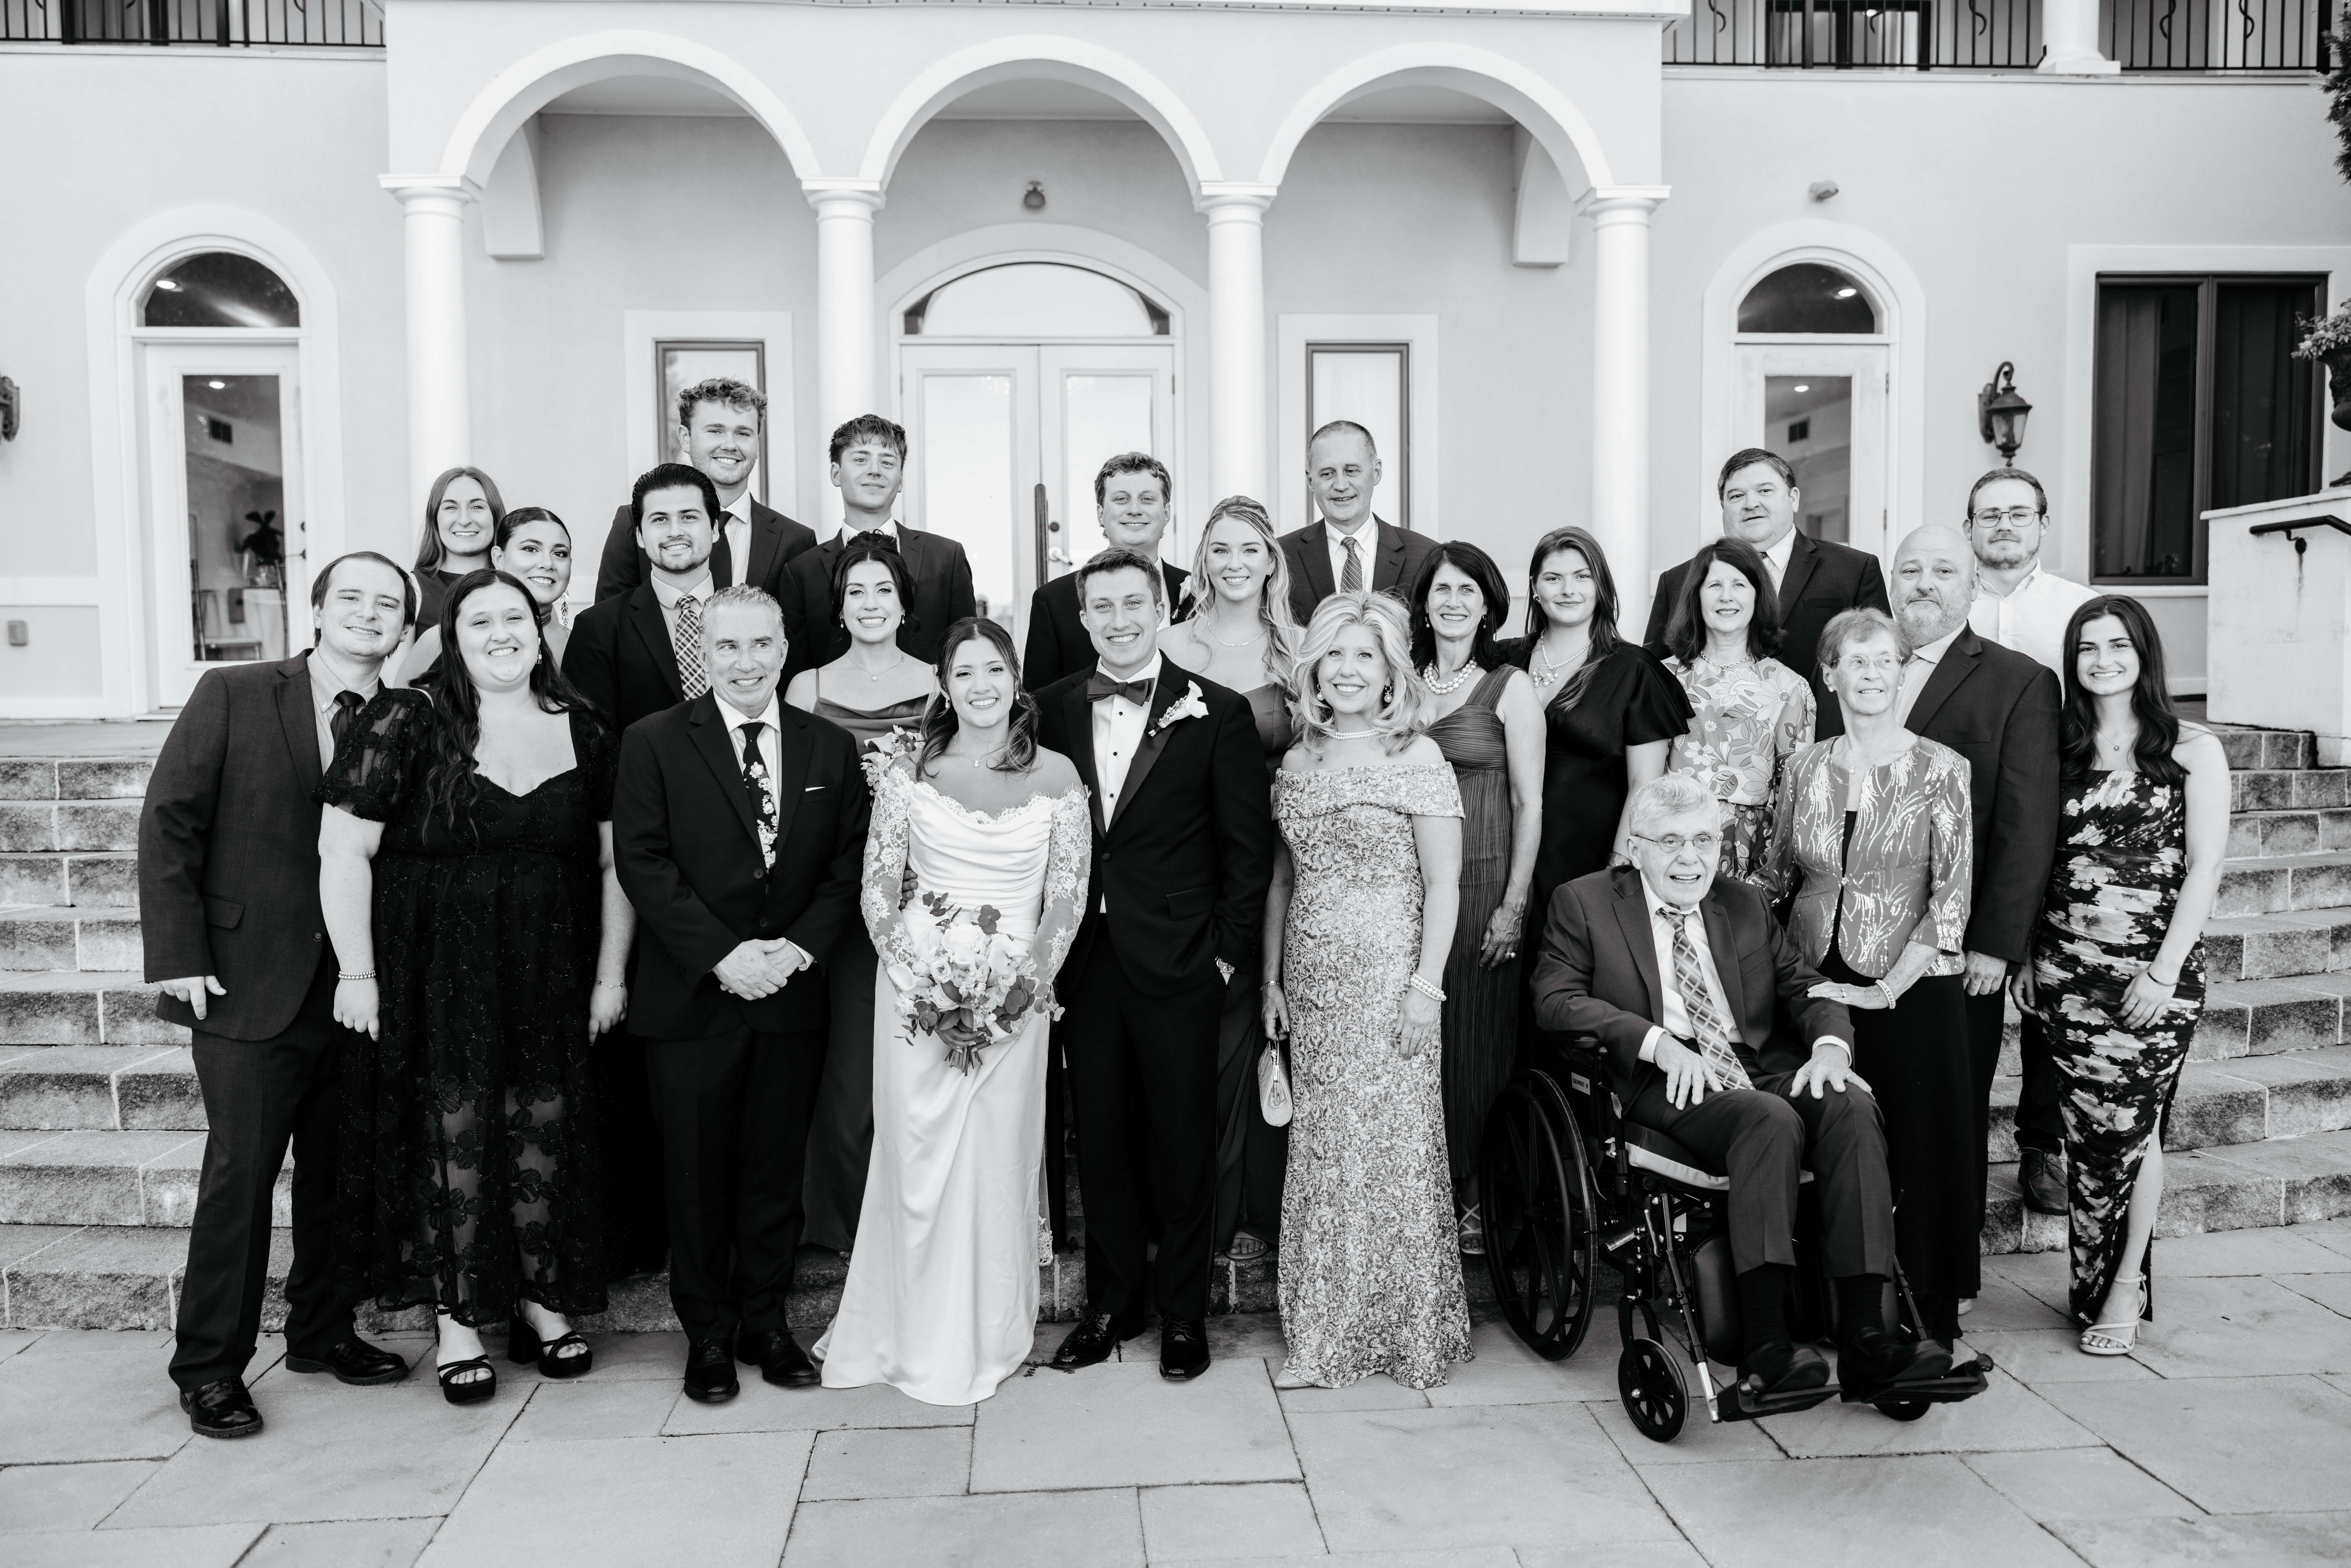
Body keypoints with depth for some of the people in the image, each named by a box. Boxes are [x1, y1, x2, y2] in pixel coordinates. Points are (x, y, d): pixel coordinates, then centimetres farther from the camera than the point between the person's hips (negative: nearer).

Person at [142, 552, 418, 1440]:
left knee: (338, 1169, 11)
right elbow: (169, 821, -3)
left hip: (356, 989, 3)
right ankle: (209, 1365, 14)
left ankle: (321, 1332, 28)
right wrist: (178, 955, -9)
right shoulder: (233, 696, -1)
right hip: (249, 982, -3)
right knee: (241, 1168, 0)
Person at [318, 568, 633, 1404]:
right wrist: (357, 973, -9)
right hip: (434, 982, -3)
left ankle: (544, 1302, 24)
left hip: (550, 984, 3)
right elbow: (343, 850, -6)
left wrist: (611, 975, 3)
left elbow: (616, 862, 7)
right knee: (452, 1139, 1)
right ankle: (458, 1321, 16)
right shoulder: (406, 722, -5)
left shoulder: (586, 731, 5)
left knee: (547, 1138, 7)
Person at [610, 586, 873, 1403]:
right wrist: (722, 955, -15)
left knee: (777, 1171, 11)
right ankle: (707, 1333, 23)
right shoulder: (654, 743, -2)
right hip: (691, 998, -2)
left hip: (792, 996, 2)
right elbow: (642, 862, -8)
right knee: (698, 1174, 7)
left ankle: (766, 1322, 26)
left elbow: (849, 862, 5)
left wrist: (802, 946, -10)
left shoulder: (831, 747, 6)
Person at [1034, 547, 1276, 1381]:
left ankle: (1183, 1312, 24)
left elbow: (1248, 844, -2)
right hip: (1083, 961, 3)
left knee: (1183, 1145, 8)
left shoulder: (1217, 713, -4)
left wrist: (1228, 950, -6)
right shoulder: (1051, 709, 5)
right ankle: (1112, 1301, 29)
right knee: (1099, 1140, 13)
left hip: (1177, 966, -3)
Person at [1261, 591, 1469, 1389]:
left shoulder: (1416, 756, -5)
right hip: (1312, 980, 5)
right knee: (1320, 1150, 8)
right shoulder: (1298, 761, 11)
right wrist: (1271, 980, 12)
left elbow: (1444, 883, -7)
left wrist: (1425, 987, -14)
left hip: (1387, 975, -5)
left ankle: (1410, 1334, 14)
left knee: (1392, 1144, -1)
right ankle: (1324, 1339, 20)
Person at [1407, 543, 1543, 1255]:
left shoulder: (1511, 689, 0)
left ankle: (1473, 1199, 13)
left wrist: (1513, 906, -9)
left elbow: (1529, 804, -3)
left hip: (1482, 882, -3)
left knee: (1474, 1038, 2)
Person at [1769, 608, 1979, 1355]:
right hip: (1815, 986, 3)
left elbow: (1952, 897, -7)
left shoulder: (1940, 768, -2)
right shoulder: (1805, 766, 7)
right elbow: (1777, 879, 15)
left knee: (1916, 1150, 1)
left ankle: (1926, 1318, 15)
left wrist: (1885, 990, -14)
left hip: (1910, 992, -3)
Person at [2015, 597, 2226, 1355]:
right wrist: (2026, 955, 5)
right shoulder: (2062, 751, 11)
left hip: (2153, 968, -3)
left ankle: (2124, 1285, 10)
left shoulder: (2193, 750, 2)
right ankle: (2100, 1284, 18)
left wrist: (2165, 971, -11)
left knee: (2127, 1122, -5)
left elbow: (2204, 869, -4)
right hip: (2067, 965, 3)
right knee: (2089, 1125, 5)